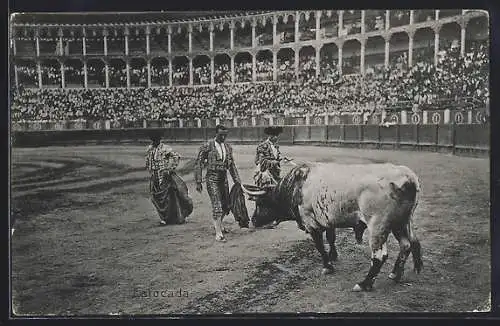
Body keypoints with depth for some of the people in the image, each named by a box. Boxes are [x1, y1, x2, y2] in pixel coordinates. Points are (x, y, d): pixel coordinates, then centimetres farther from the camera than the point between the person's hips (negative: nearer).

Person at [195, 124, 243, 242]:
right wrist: (198, 182, -7)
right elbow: (199, 164, -5)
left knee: (226, 206, 12)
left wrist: (237, 179, 13)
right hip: (212, 178, -6)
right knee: (217, 206, -12)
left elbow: (231, 165, 17)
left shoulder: (228, 147, 10)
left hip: (224, 178, 6)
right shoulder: (207, 146, -8)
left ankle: (218, 224, 39)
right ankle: (218, 234, -8)